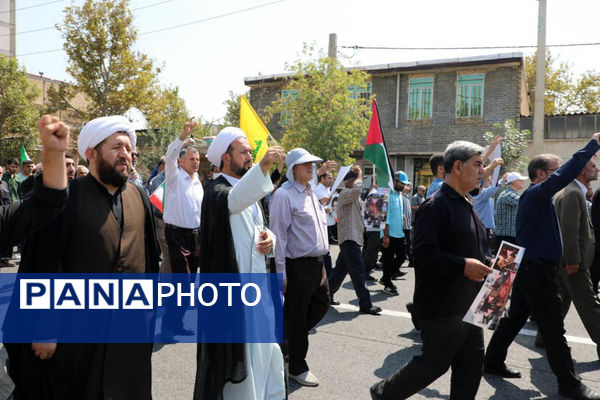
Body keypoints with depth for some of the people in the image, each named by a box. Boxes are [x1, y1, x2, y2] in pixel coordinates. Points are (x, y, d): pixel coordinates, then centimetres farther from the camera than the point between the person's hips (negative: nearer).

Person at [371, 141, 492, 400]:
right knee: (434, 364, 5)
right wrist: (463, 266, -26)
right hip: (442, 308, -9)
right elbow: (424, 254, -25)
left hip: (469, 306, 9)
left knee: (470, 368, 14)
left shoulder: (466, 206, 15)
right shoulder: (436, 206, -17)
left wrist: (484, 265, 7)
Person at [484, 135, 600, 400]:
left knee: (516, 316, 16)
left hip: (526, 268, 10)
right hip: (538, 271, -10)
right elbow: (566, 173, -28)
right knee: (553, 328, -1)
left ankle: (493, 361, 26)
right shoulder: (537, 193, -15)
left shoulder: (531, 196, 17)